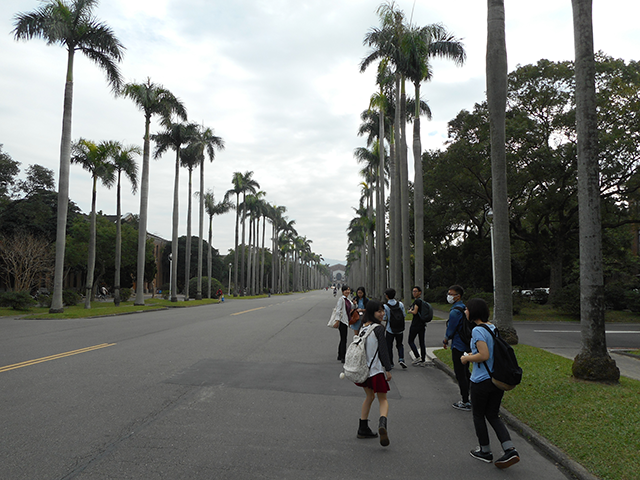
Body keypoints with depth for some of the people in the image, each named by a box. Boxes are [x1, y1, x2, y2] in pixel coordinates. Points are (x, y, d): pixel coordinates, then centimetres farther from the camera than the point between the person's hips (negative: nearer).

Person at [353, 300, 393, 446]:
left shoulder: (363, 328, 4)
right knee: (383, 399, 5)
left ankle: (363, 429, 26)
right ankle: (382, 424, -21)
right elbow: (383, 351, -16)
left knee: (369, 397, 22)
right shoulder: (378, 329, -17)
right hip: (377, 369, -6)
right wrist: (388, 369, -9)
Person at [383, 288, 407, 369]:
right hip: (400, 329, 3)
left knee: (389, 346, 11)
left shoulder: (385, 306, -15)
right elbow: (404, 315, 0)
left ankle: (390, 363, 15)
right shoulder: (400, 304, -6)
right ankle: (401, 359, 1)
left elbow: (383, 317, -14)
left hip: (390, 330, -3)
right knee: (399, 344, 20)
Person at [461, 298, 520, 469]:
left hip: (481, 381, -8)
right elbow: (492, 352, 13)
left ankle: (485, 451, 26)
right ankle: (510, 450, 6)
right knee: (493, 415, 17)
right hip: (498, 379, 8)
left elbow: (484, 355, -25)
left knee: (478, 416, 13)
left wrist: (467, 358, -9)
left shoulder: (477, 331, -19)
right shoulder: (493, 327, 6)